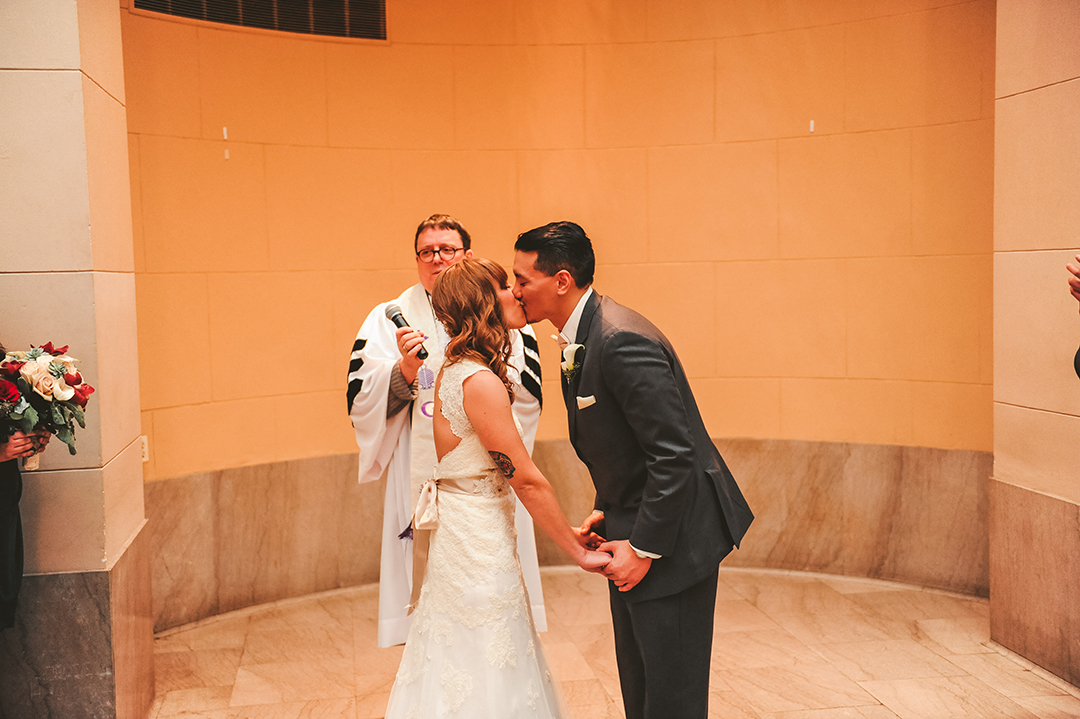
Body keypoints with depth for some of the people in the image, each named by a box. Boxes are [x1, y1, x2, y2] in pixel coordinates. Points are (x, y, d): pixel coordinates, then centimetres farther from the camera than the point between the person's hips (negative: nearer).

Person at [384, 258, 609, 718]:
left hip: (464, 526, 9)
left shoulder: (455, 370, 8)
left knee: (459, 673, 19)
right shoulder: (480, 382, -22)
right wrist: (578, 552, -12)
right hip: (479, 539, -9)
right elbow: (526, 478, -20)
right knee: (487, 675, 3)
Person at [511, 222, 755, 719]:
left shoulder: (623, 341, -25)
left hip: (672, 534, -10)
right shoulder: (581, 337, 7)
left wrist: (644, 547, -20)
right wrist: (607, 513, 7)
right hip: (632, 527, 10)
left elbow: (674, 454, -26)